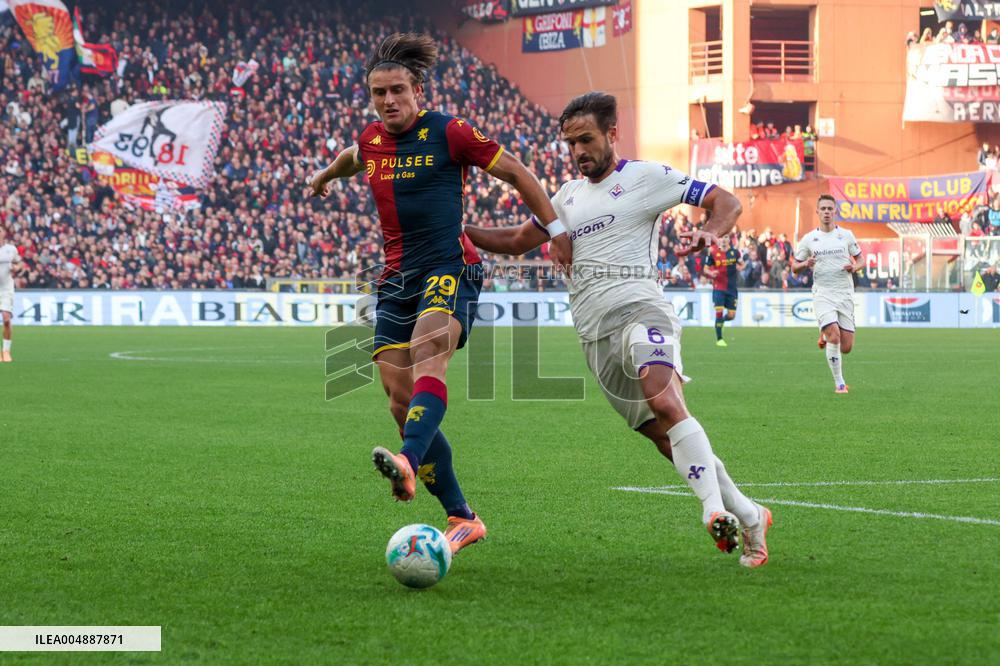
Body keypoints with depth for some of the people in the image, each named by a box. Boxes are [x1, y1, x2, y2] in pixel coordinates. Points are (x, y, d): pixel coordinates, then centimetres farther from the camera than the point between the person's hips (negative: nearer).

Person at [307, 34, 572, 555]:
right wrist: (327, 174, 57)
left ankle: (408, 465, -57)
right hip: (396, 279, 6)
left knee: (427, 356, -34)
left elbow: (515, 172, 3)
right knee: (400, 401, -4)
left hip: (449, 268, -6)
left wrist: (556, 229, 3)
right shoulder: (370, 140, 12)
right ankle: (461, 518, 2)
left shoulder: (448, 133, -5)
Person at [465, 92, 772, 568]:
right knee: (666, 439, 2)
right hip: (595, 335, 6)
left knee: (665, 404, -32)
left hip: (639, 309, -6)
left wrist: (710, 233, -19)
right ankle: (748, 517, 12)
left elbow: (725, 202, 3)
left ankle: (714, 509, -42)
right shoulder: (568, 197, 23)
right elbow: (517, 241, 31)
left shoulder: (646, 177, 5)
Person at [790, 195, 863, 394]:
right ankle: (839, 383, -10)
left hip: (845, 294, 2)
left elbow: (860, 260, 14)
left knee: (846, 347, -1)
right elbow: (794, 267, 10)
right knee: (834, 335, -22)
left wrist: (854, 267, -9)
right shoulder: (808, 239, 4)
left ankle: (826, 335, 34)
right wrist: (806, 264, -12)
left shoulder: (846, 235, 6)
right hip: (822, 294, -2)